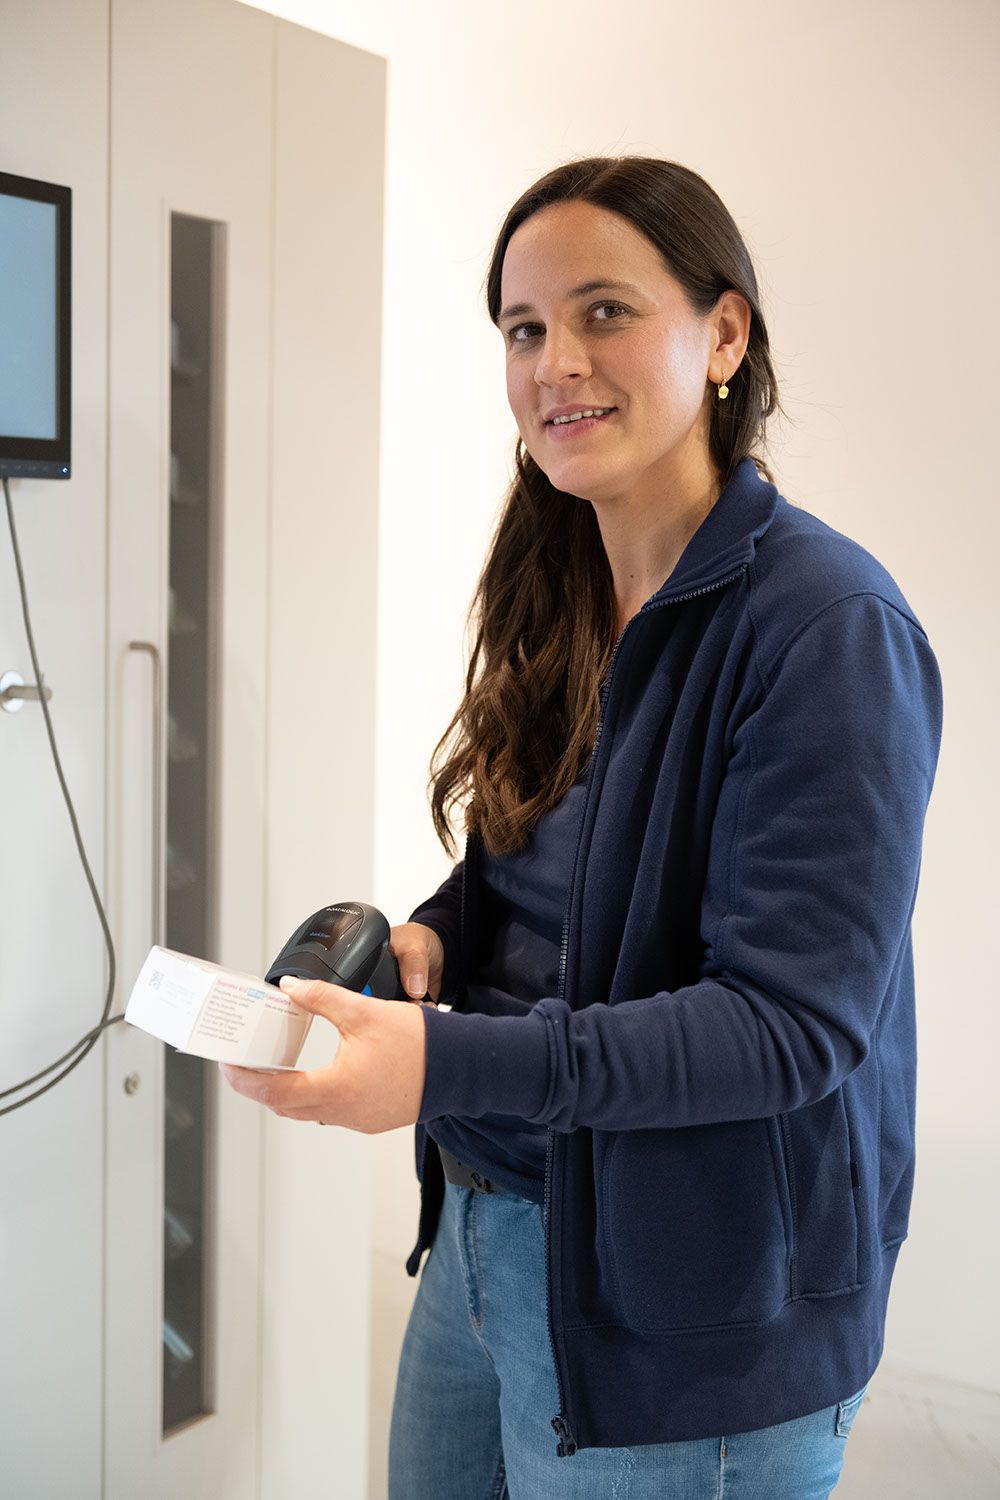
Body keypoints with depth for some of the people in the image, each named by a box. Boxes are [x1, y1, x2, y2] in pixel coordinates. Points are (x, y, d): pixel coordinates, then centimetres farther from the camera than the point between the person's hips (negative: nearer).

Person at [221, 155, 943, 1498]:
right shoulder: (557, 598, 3)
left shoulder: (827, 624, -21)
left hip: (689, 1309, -7)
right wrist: (429, 943, -7)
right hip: (487, 1225, 7)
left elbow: (796, 1020, -24)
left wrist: (444, 1065, -33)